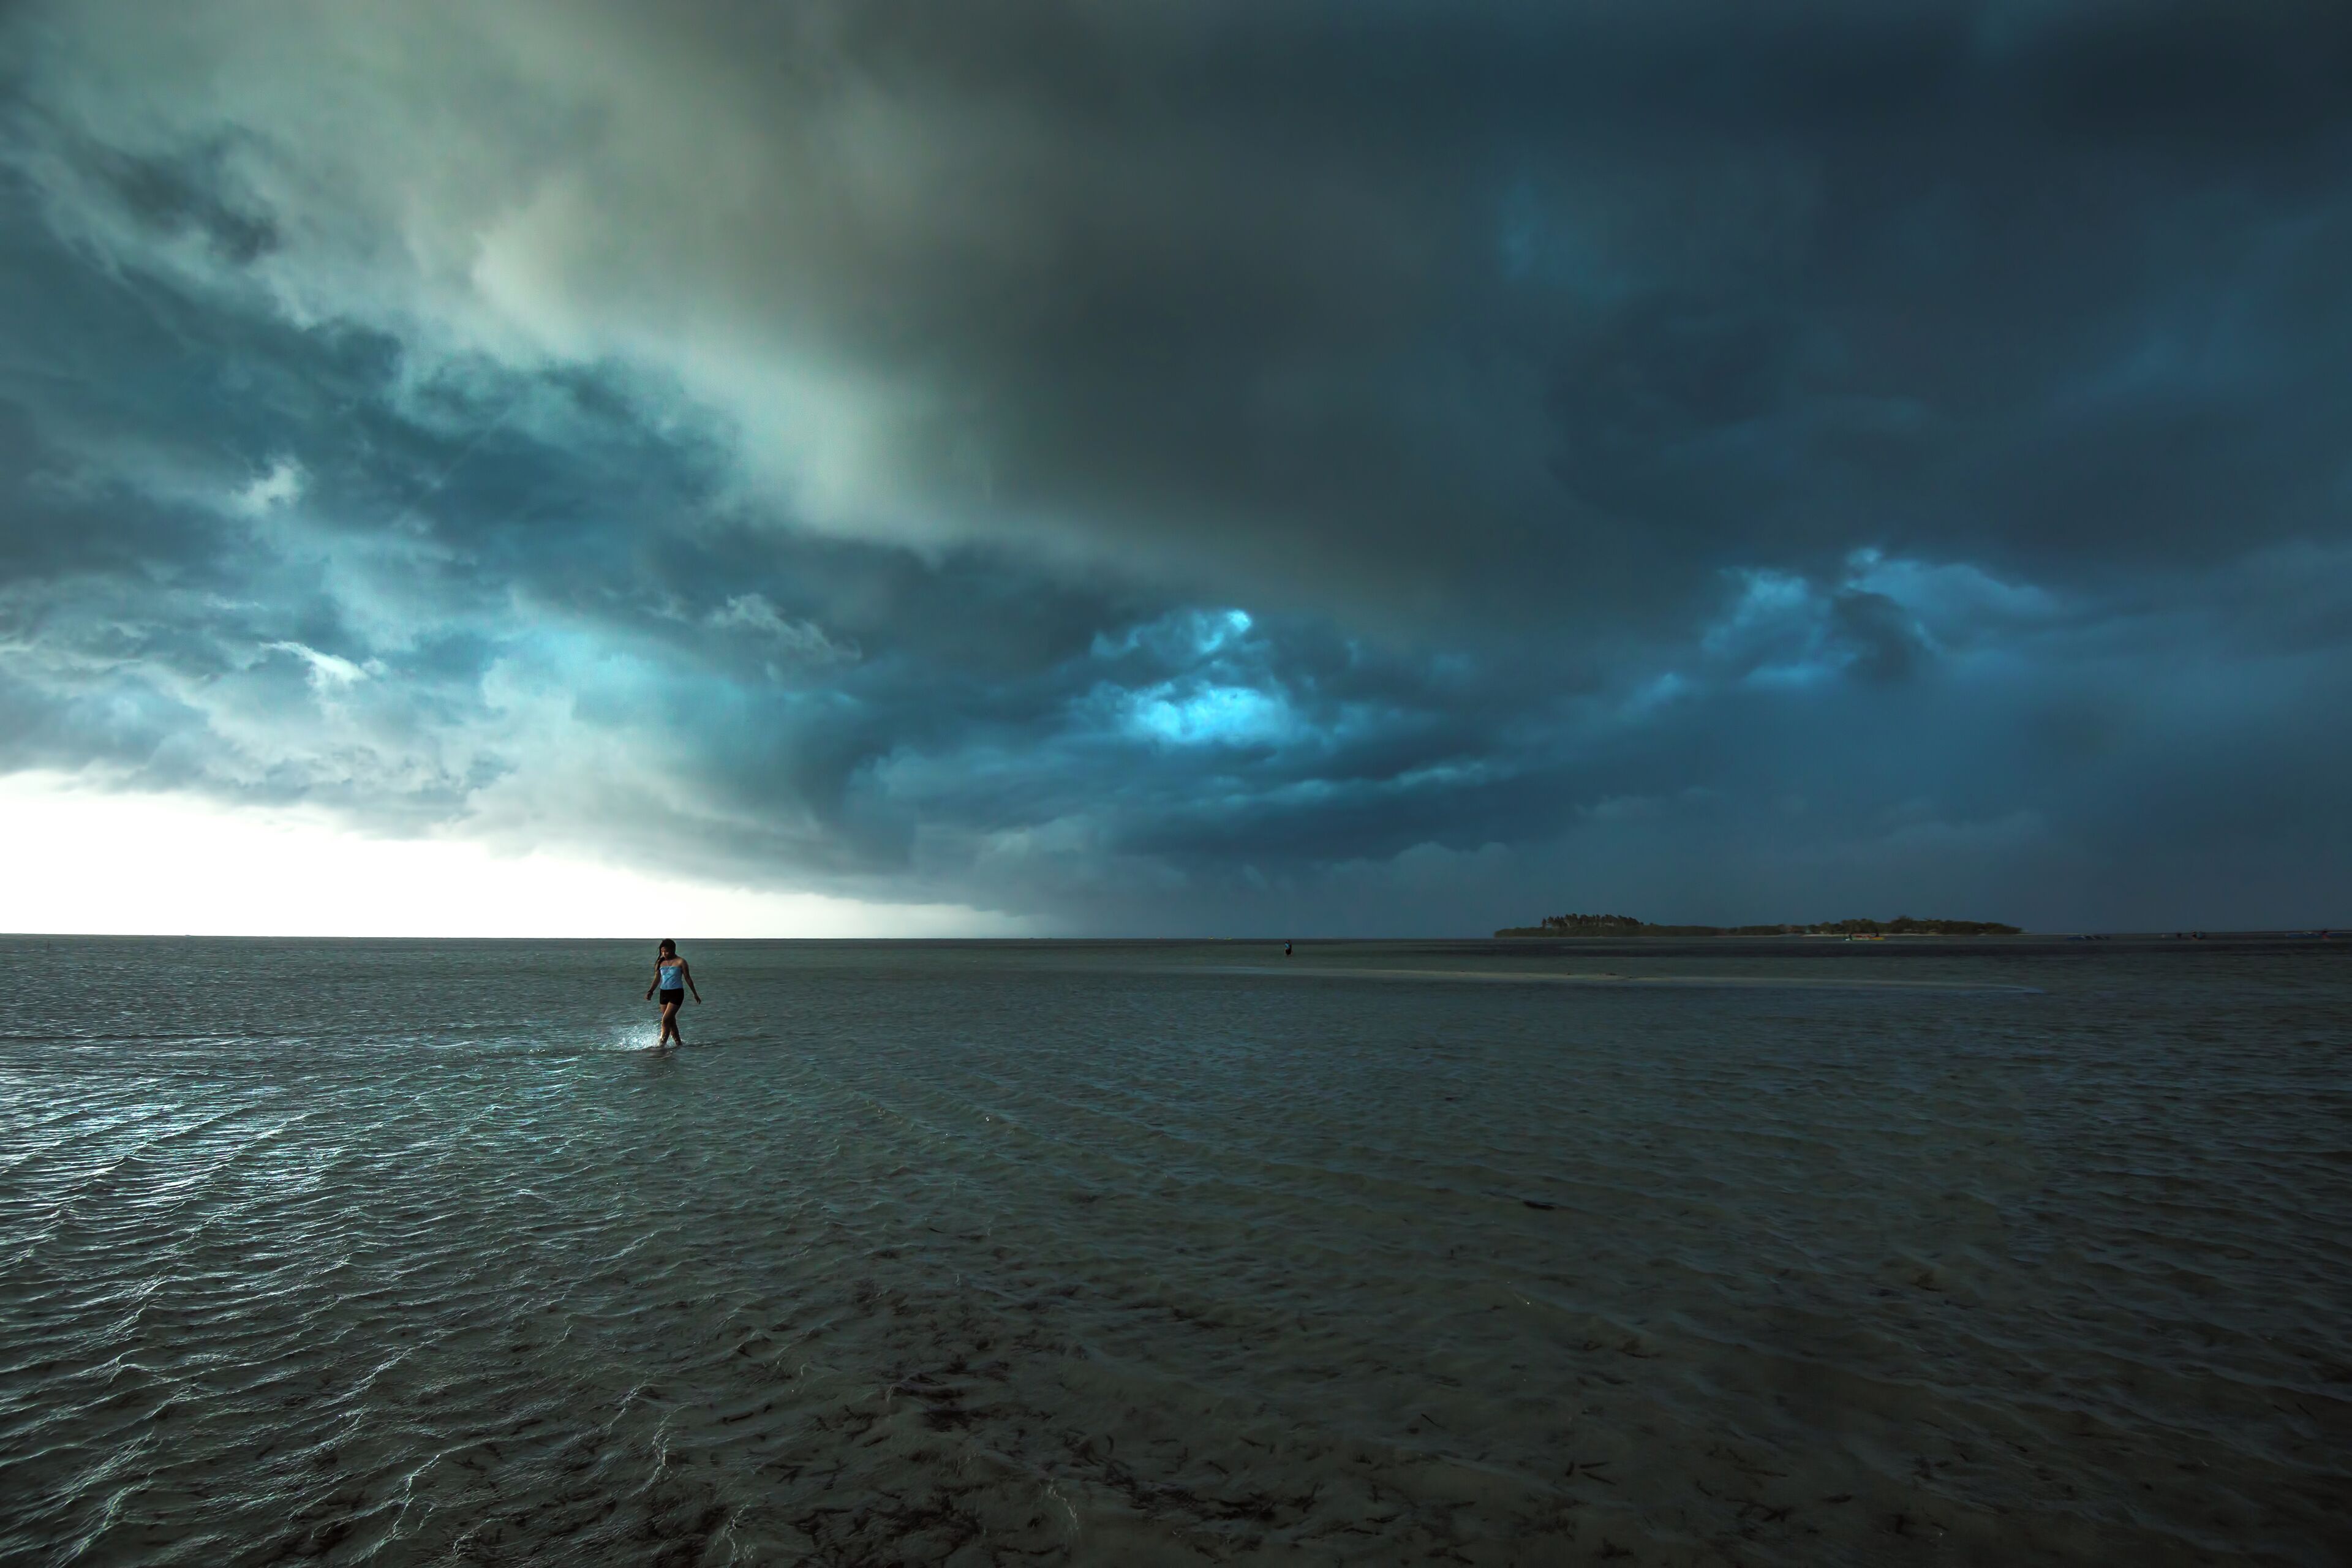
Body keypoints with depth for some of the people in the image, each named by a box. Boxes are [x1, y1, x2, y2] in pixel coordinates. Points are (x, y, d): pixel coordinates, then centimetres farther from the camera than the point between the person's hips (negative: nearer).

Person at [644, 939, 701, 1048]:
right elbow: (657, 979, 11)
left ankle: (661, 1044, -9)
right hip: (664, 993, 6)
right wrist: (650, 991, -4)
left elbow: (688, 978, 0)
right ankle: (679, 1044, 19)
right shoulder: (660, 963, 8)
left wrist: (695, 994, 5)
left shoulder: (680, 962, -5)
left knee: (666, 1020, -13)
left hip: (677, 993, -5)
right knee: (671, 1021, 10)